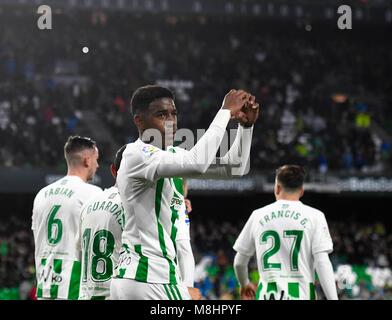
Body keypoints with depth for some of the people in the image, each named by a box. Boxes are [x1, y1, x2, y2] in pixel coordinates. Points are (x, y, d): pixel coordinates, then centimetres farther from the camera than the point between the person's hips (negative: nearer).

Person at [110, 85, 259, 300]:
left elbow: (233, 169, 15)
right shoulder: (137, 155, -14)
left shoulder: (172, 154, 14)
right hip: (152, 280, -9)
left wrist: (245, 125, 0)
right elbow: (196, 164, -31)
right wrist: (226, 112, -22)